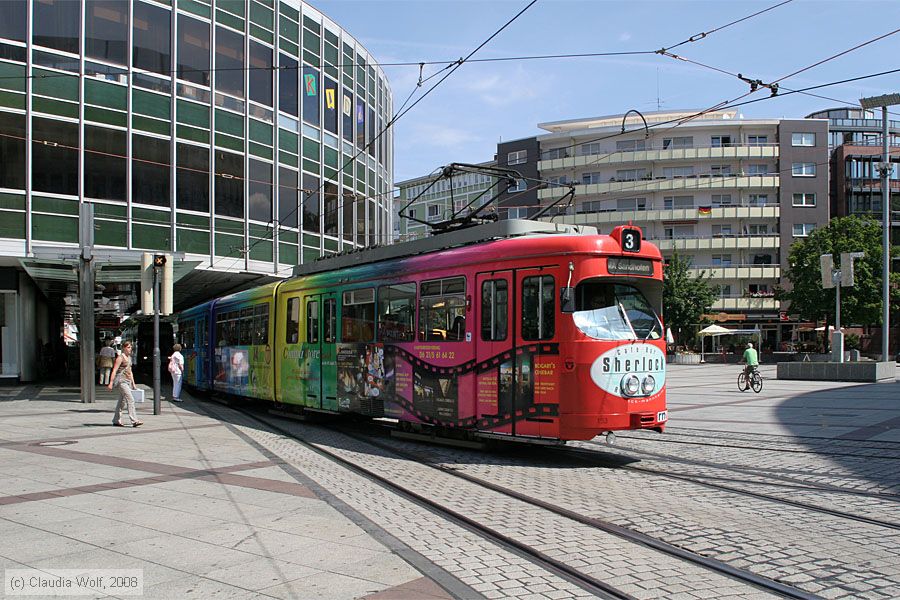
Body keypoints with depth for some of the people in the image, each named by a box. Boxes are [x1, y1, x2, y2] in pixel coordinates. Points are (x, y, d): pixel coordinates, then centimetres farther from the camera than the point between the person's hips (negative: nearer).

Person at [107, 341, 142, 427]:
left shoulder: (129, 357, 16)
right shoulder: (120, 358, -9)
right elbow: (114, 370, -14)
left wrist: (133, 383, 20)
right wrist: (111, 383, -19)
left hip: (127, 381, 9)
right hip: (121, 380, -9)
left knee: (122, 401, 13)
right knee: (130, 399, -15)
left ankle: (116, 421, 21)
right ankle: (134, 421, -18)